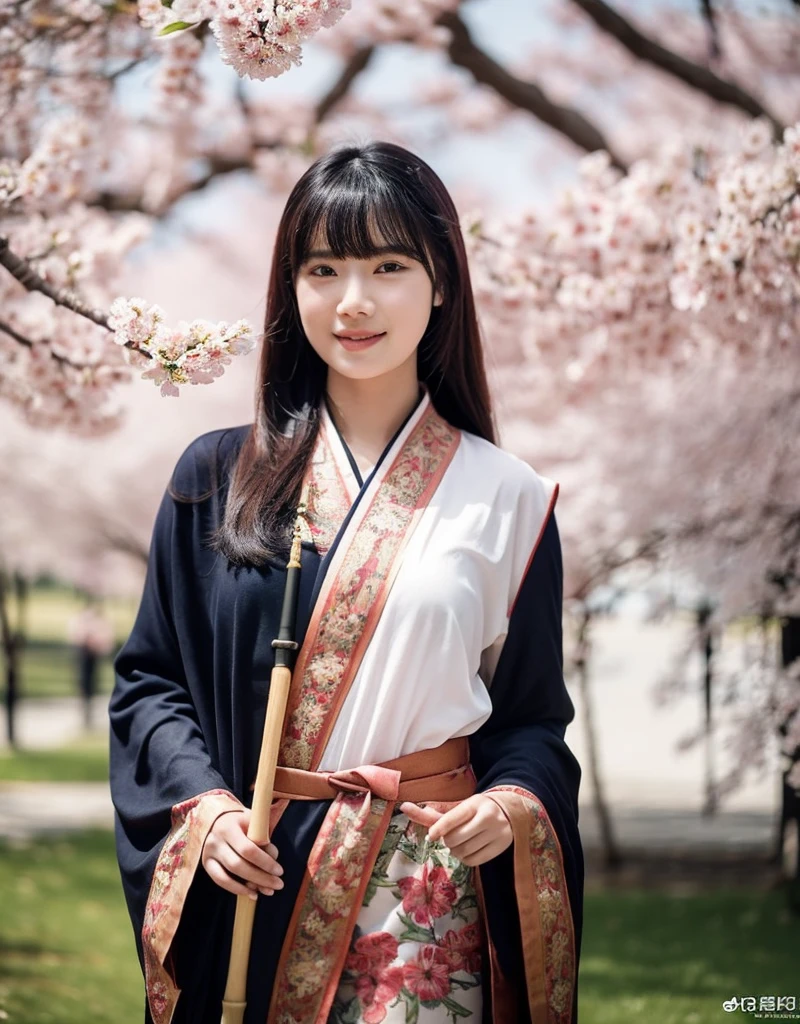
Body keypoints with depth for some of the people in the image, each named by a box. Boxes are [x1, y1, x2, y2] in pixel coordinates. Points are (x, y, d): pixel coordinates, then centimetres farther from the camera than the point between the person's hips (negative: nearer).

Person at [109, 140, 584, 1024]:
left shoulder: (504, 496, 2)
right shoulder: (217, 476, 4)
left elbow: (533, 711, 6)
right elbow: (151, 677, 6)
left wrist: (512, 802, -14)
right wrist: (202, 804, -9)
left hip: (431, 888, -1)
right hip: (247, 884, 1)